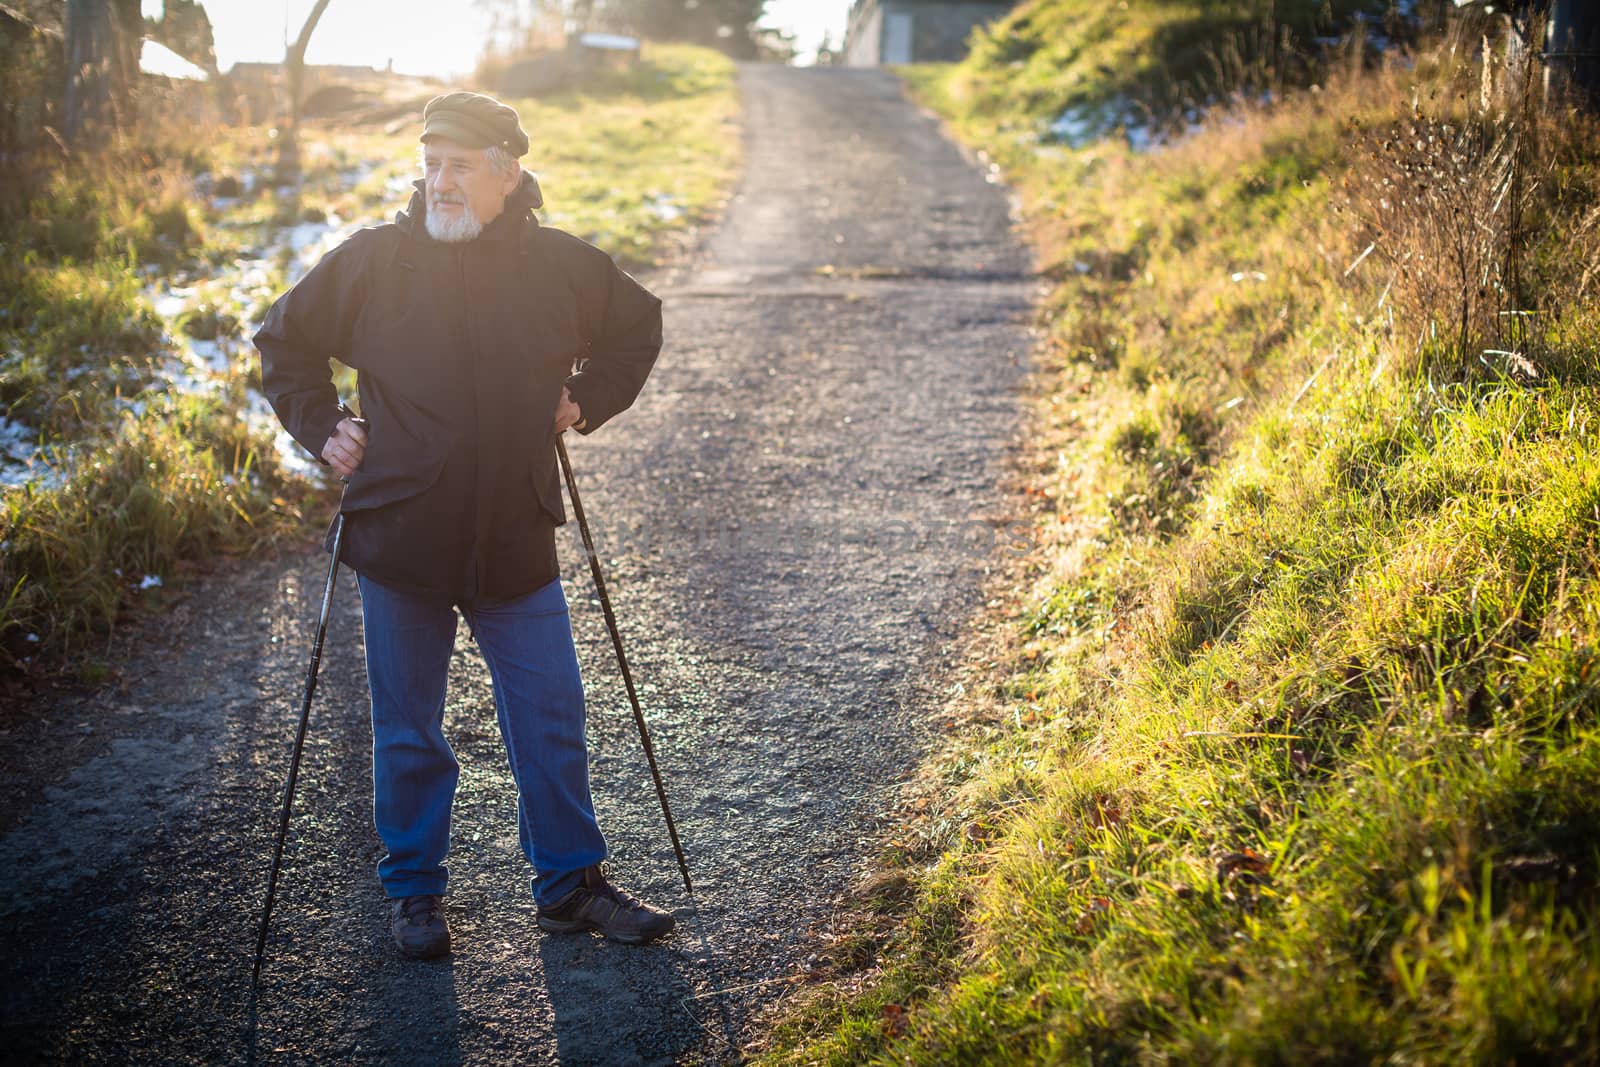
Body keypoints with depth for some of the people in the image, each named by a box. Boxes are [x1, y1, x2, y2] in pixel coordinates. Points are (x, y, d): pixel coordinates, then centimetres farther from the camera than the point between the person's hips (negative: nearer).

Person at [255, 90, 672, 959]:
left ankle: (569, 884, 25)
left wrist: (587, 400, 9)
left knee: (551, 721, 7)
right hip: (398, 539, -1)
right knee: (406, 731, 10)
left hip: (517, 546, 1)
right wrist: (321, 426, 2)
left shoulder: (561, 265, -1)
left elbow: (637, 324, 20)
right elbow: (284, 341, 12)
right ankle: (413, 893, 27)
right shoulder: (372, 260, -4)